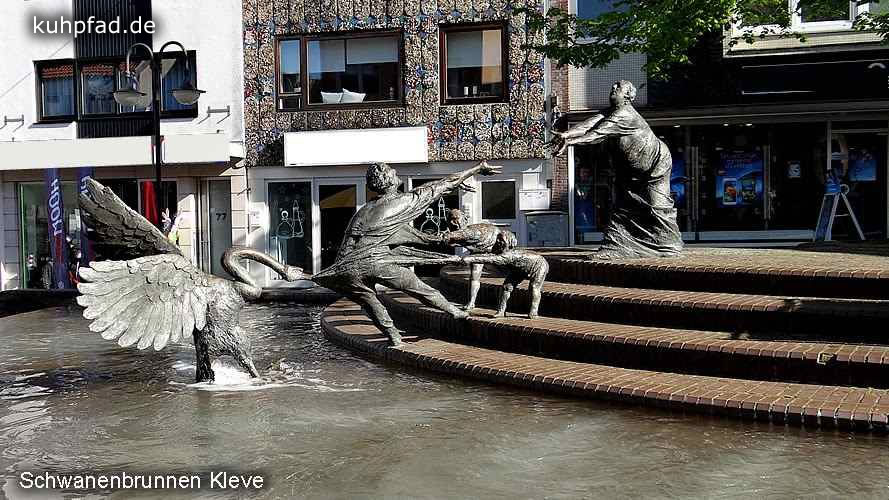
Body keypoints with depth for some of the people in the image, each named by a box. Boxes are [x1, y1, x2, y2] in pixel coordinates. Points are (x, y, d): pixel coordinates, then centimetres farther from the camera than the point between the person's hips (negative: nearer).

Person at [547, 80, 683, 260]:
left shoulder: (625, 115, -26)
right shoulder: (611, 112, 0)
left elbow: (599, 133, -35)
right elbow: (591, 124, -15)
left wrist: (569, 142, -41)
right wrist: (566, 134, -31)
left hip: (656, 162, -9)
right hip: (632, 171, 9)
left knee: (656, 205, -2)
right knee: (624, 206, 5)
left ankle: (670, 247, 12)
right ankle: (614, 248, 7)